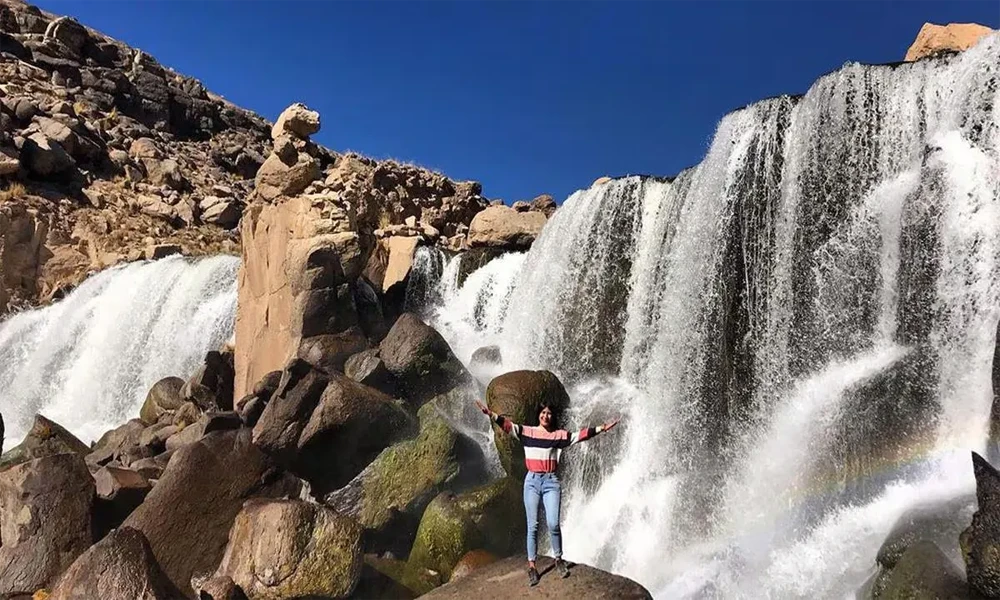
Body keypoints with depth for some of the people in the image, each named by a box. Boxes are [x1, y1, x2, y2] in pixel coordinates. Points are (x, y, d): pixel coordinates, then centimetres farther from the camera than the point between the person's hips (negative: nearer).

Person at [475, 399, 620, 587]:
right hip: (532, 481, 0)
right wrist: (490, 414, -21)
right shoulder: (527, 431, 3)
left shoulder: (559, 435, 5)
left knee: (553, 523, -8)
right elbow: (508, 425, -7)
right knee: (533, 525, 2)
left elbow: (580, 435, -2)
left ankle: (559, 559, 14)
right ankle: (531, 566, 9)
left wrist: (601, 428, -10)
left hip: (551, 481, 0)